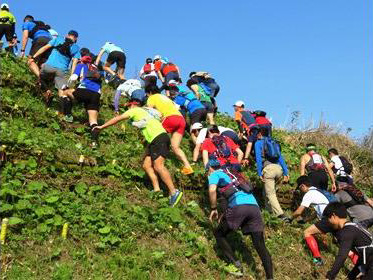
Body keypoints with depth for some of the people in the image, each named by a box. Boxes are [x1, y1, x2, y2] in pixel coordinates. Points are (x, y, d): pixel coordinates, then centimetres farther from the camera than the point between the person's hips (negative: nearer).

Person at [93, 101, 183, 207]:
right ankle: (157, 189, -2)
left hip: (159, 137, -9)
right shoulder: (144, 112, 30)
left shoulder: (134, 110, 8)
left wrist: (102, 126, 15)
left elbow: (117, 118, 7)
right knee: (146, 165, 6)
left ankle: (174, 192, -22)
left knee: (158, 166, -18)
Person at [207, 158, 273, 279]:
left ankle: (236, 266, 5)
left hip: (239, 207, -6)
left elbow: (212, 190, -6)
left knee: (219, 234, 15)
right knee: (260, 246, 5)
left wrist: (213, 209, 4)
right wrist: (225, 213, 40)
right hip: (254, 206, 6)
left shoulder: (214, 174, 15)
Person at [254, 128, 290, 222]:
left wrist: (259, 173, -4)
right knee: (267, 189, 24)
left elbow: (258, 158, -1)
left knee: (271, 194, -6)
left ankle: (281, 215, -21)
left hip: (268, 168, -6)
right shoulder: (274, 143, 27)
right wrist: (286, 173, 20)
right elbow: (281, 158, 22)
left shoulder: (258, 143, 12)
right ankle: (269, 208, 26)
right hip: (279, 168, 6)